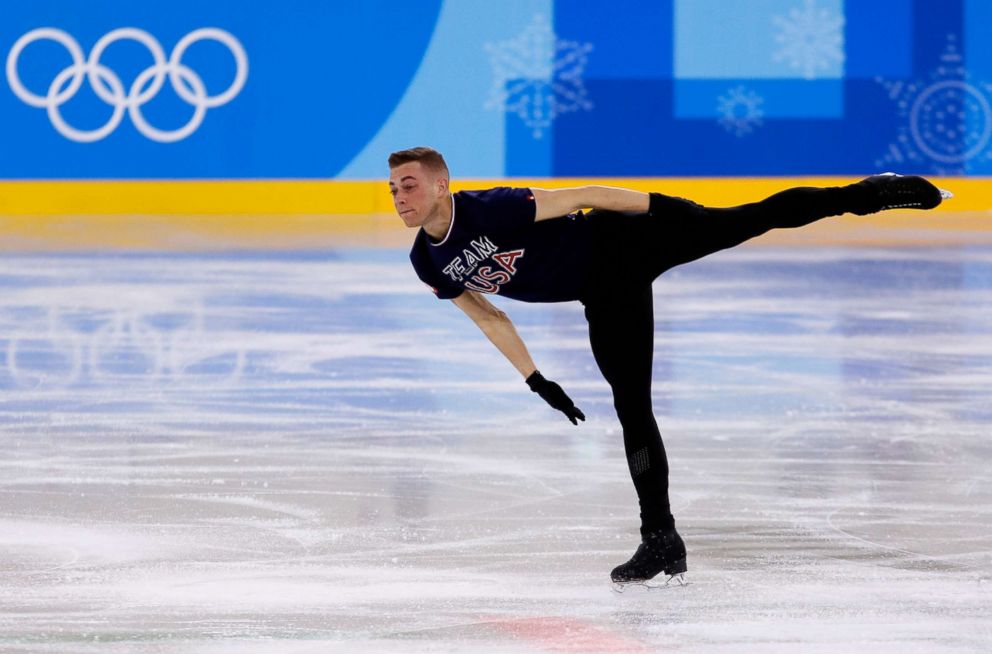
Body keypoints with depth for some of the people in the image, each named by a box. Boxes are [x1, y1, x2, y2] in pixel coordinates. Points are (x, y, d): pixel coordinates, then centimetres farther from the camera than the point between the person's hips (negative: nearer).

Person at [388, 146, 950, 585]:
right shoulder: (428, 264, -2)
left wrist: (659, 208, -9)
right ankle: (661, 539, 4)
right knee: (631, 405, 2)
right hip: (604, 294, 5)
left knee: (746, 222, -12)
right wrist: (536, 380, 13)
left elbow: (581, 196, -15)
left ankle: (874, 193, -4)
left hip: (625, 240, -5)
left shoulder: (489, 210, -22)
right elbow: (489, 316, 13)